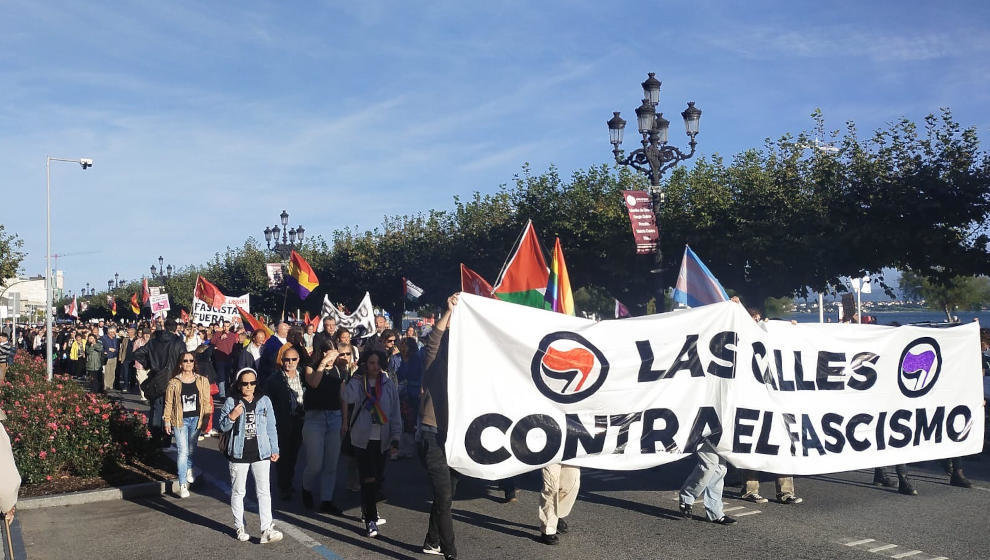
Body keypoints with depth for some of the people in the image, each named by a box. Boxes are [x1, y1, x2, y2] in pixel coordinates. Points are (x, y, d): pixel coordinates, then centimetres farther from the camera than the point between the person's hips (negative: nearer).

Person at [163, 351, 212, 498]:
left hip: (196, 419, 2)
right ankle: (183, 485, -3)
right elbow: (169, 403, 2)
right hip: (180, 420, -2)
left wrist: (205, 420, 3)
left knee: (192, 449, 14)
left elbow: (206, 402, 6)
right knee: (183, 451, -8)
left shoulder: (202, 381, 3)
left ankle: (189, 469, 44)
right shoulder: (174, 383, -2)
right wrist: (167, 421, 0)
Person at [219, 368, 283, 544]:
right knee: (238, 492, 9)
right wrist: (232, 416, -20)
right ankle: (239, 527, 22)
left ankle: (267, 529, -5)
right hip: (238, 454, -1)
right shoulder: (231, 402, 0)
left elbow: (271, 427, 11)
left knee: (264, 491, -4)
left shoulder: (264, 401, 6)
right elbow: (222, 427, 0)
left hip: (261, 453, 1)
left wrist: (275, 449, 11)